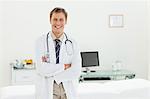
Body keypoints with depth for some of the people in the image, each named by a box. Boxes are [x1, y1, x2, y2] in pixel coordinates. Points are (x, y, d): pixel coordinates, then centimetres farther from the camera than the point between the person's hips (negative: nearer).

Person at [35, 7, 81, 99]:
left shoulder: (73, 43, -2)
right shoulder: (41, 41, -5)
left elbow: (76, 71, -12)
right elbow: (41, 69, -16)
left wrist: (50, 71, -16)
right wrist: (64, 66, -14)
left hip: (68, 91, 1)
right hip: (47, 91, -1)